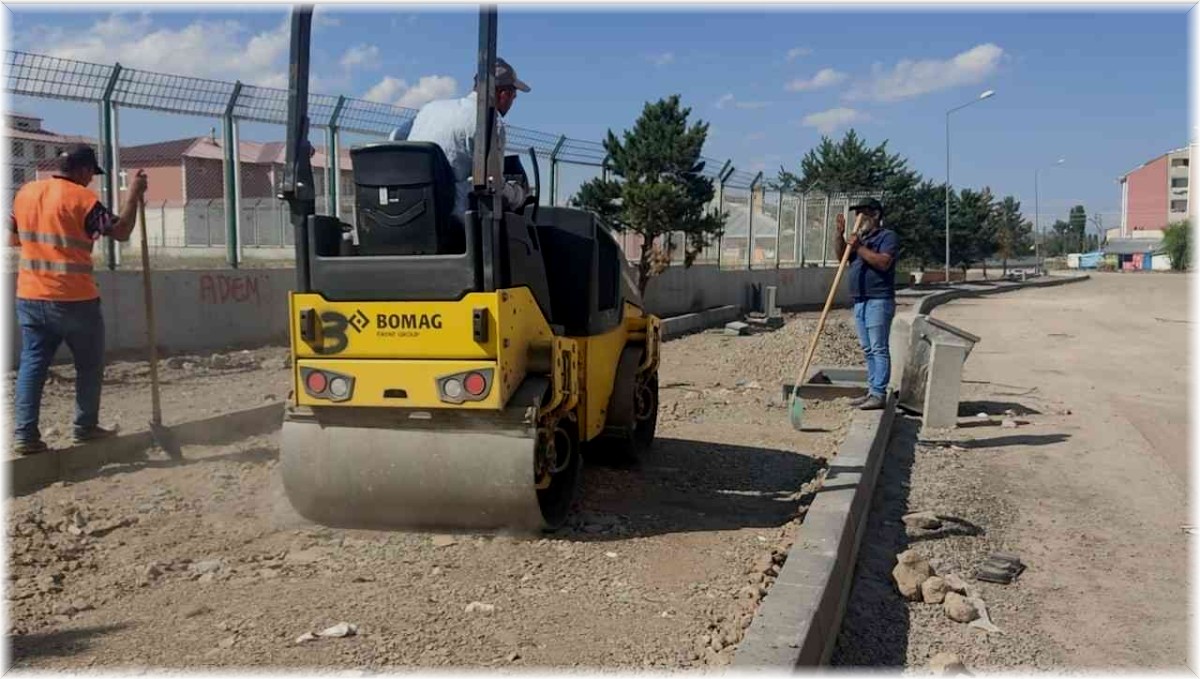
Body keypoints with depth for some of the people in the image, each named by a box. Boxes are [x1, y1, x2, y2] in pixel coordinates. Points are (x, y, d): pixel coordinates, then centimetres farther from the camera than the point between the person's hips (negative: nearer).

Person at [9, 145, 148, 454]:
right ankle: (85, 428, 16)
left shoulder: (25, 192, 8)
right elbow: (121, 231, -12)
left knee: (32, 364, 6)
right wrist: (134, 195, -6)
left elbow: (12, 237, 18)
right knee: (89, 365, 10)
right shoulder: (82, 198, -11)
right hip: (74, 300, -5)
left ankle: (25, 435, 1)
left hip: (29, 298, 5)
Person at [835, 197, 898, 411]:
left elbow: (883, 262, -19)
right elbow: (842, 256, 14)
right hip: (859, 301, 9)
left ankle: (879, 394, -9)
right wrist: (840, 234, 1)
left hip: (879, 301, -8)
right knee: (868, 350, 11)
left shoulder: (887, 236, -4)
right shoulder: (861, 237, 21)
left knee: (879, 348, -8)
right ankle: (872, 390, 17)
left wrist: (859, 248, -18)